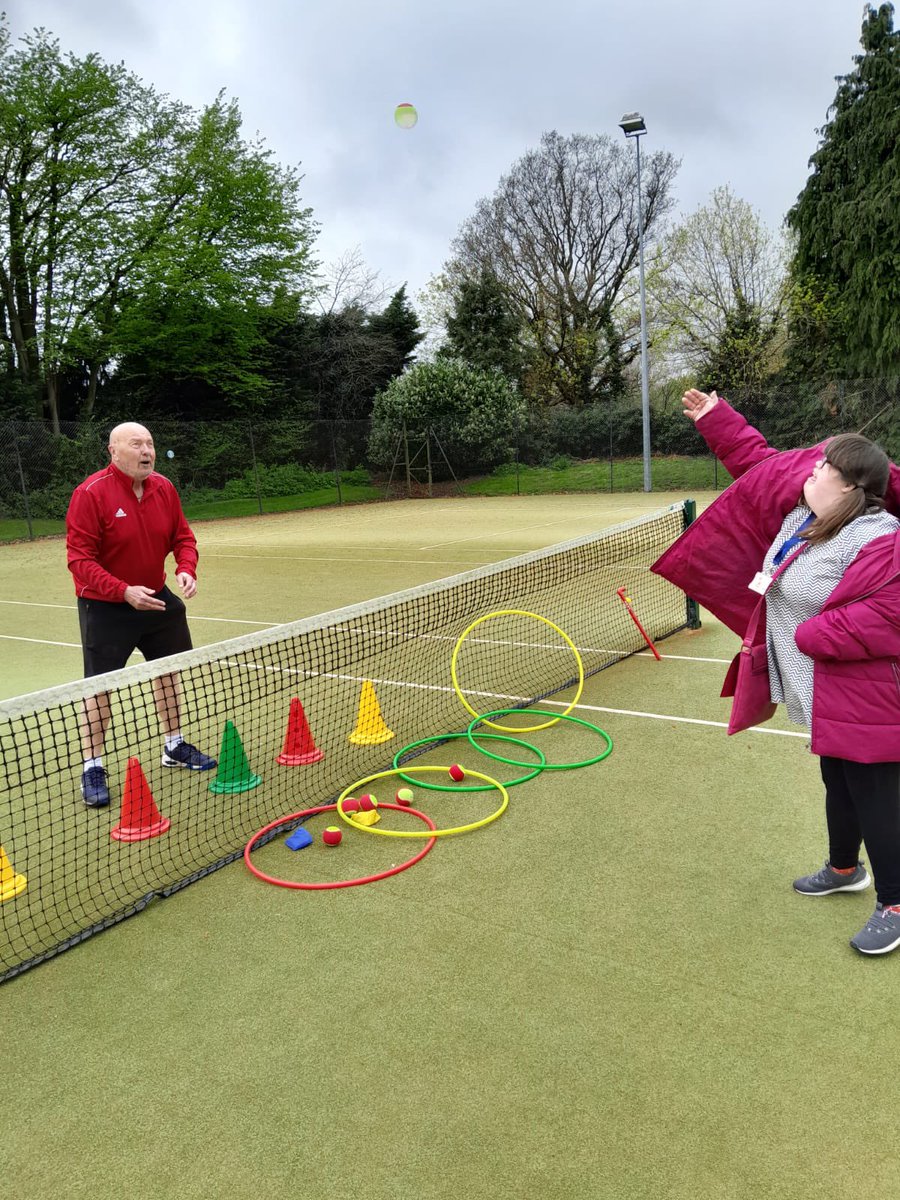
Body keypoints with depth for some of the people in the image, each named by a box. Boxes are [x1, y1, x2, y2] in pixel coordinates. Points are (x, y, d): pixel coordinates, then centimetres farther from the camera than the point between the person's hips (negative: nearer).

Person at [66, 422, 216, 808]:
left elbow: (183, 537, 7)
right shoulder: (90, 494, -19)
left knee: (169, 670, 16)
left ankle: (174, 747, 36)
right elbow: (80, 559, -21)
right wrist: (124, 591, -31)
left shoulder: (164, 488, -2)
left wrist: (186, 569, -14)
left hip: (156, 598, 6)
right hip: (105, 606, -6)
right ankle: (92, 767, 14)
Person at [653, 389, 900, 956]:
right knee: (839, 784, 24)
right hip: (825, 697, 9)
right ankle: (844, 868, 45)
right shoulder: (805, 511, 3)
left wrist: (813, 635, -26)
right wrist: (716, 420, 13)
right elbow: (763, 464, 15)